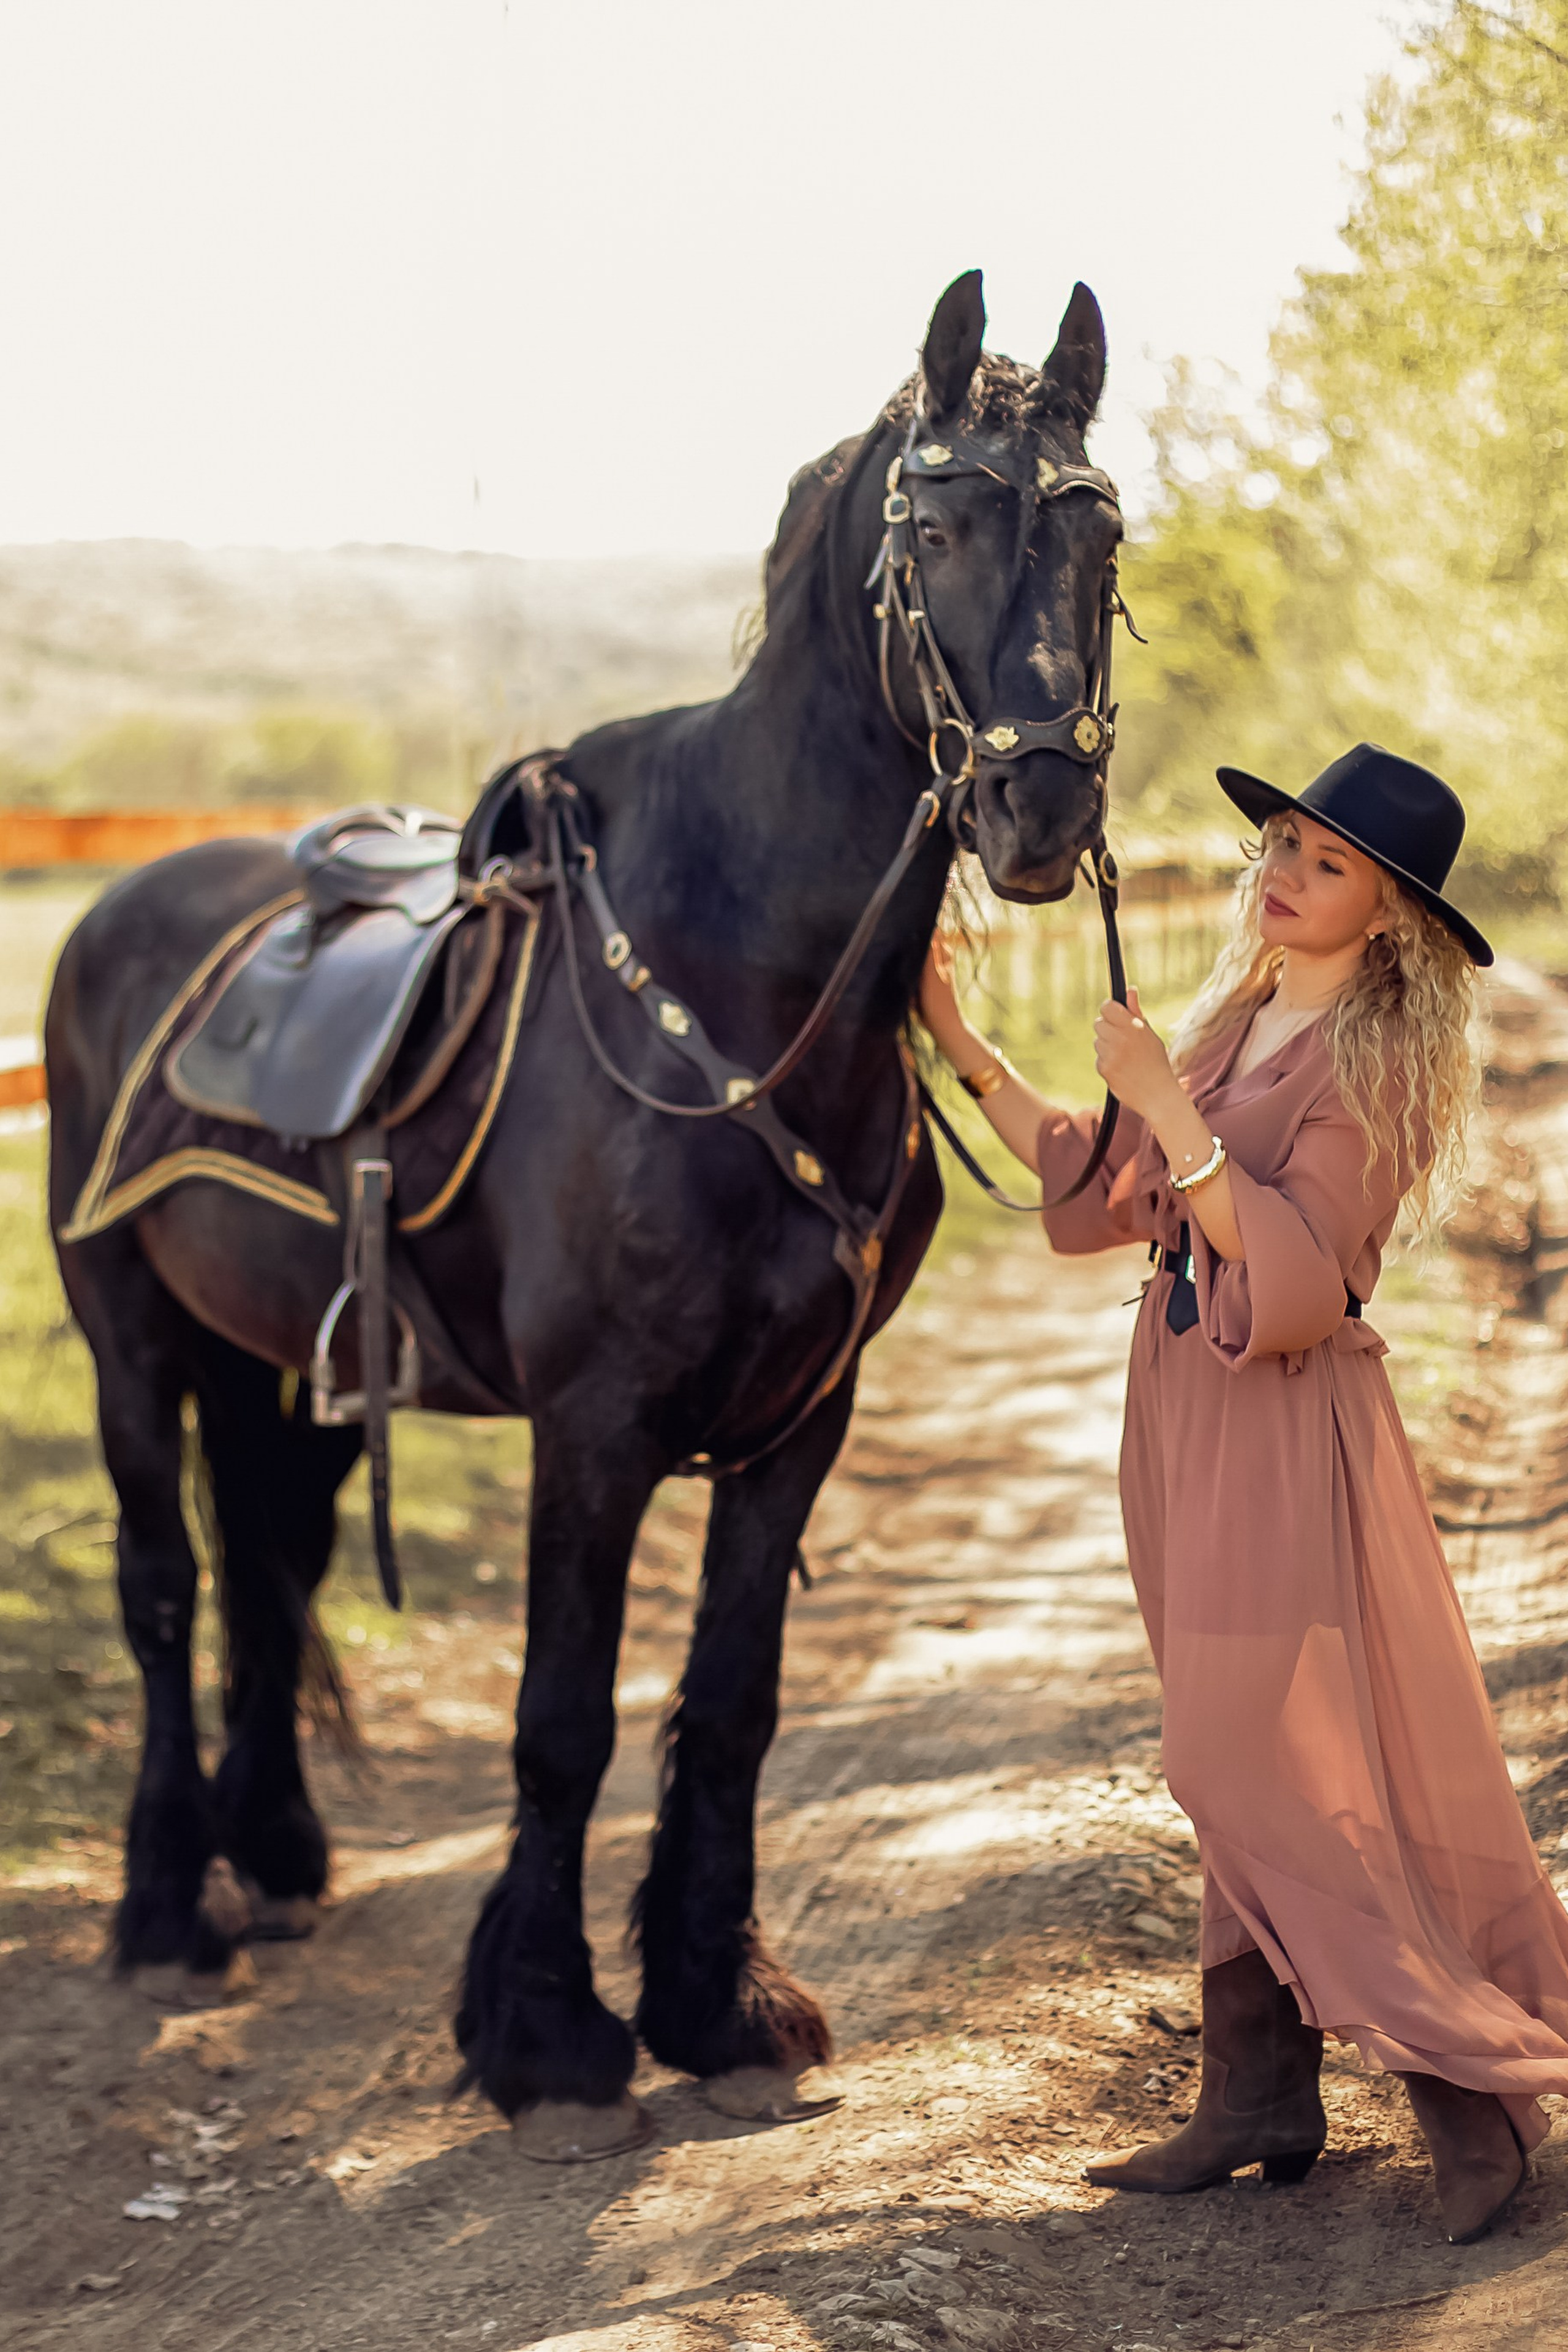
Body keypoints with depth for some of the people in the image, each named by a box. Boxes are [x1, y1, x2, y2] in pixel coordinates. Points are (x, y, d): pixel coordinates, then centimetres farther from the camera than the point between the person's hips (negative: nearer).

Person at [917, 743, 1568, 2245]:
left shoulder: (1369, 1061, -12)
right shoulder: (1231, 1024, 11)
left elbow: (1289, 1269, -22)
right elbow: (1094, 1186, 16)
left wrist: (1168, 1108, -25)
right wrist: (959, 1044, 15)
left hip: (1289, 1431, -8)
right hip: (1185, 1407, 8)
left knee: (1288, 1777, -7)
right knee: (1244, 1778, 11)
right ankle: (1258, 2103, 17)